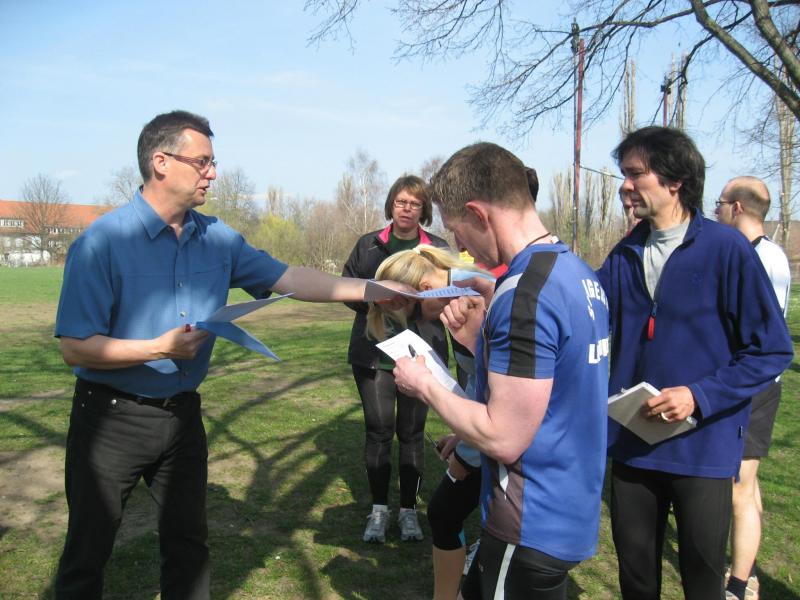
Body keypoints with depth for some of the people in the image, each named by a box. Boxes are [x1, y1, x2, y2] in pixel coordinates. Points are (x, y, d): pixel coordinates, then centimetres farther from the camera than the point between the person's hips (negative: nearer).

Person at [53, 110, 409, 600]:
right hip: (113, 417, -5)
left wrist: (377, 289, -6)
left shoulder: (217, 239, 1)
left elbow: (289, 278, 1)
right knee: (87, 554, 11)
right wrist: (160, 348, -25)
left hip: (183, 414, 5)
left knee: (189, 545, 18)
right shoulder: (104, 241, -16)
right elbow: (76, 348, -17)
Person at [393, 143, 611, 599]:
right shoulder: (580, 272, 5)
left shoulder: (525, 291, -25)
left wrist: (426, 386, -11)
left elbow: (504, 439, -25)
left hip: (533, 523, -9)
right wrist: (480, 337, 5)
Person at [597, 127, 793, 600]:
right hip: (632, 445, 5)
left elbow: (773, 349, -10)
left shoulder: (726, 249, -12)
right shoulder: (626, 254, 3)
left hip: (704, 448, -4)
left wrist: (700, 396, -20)